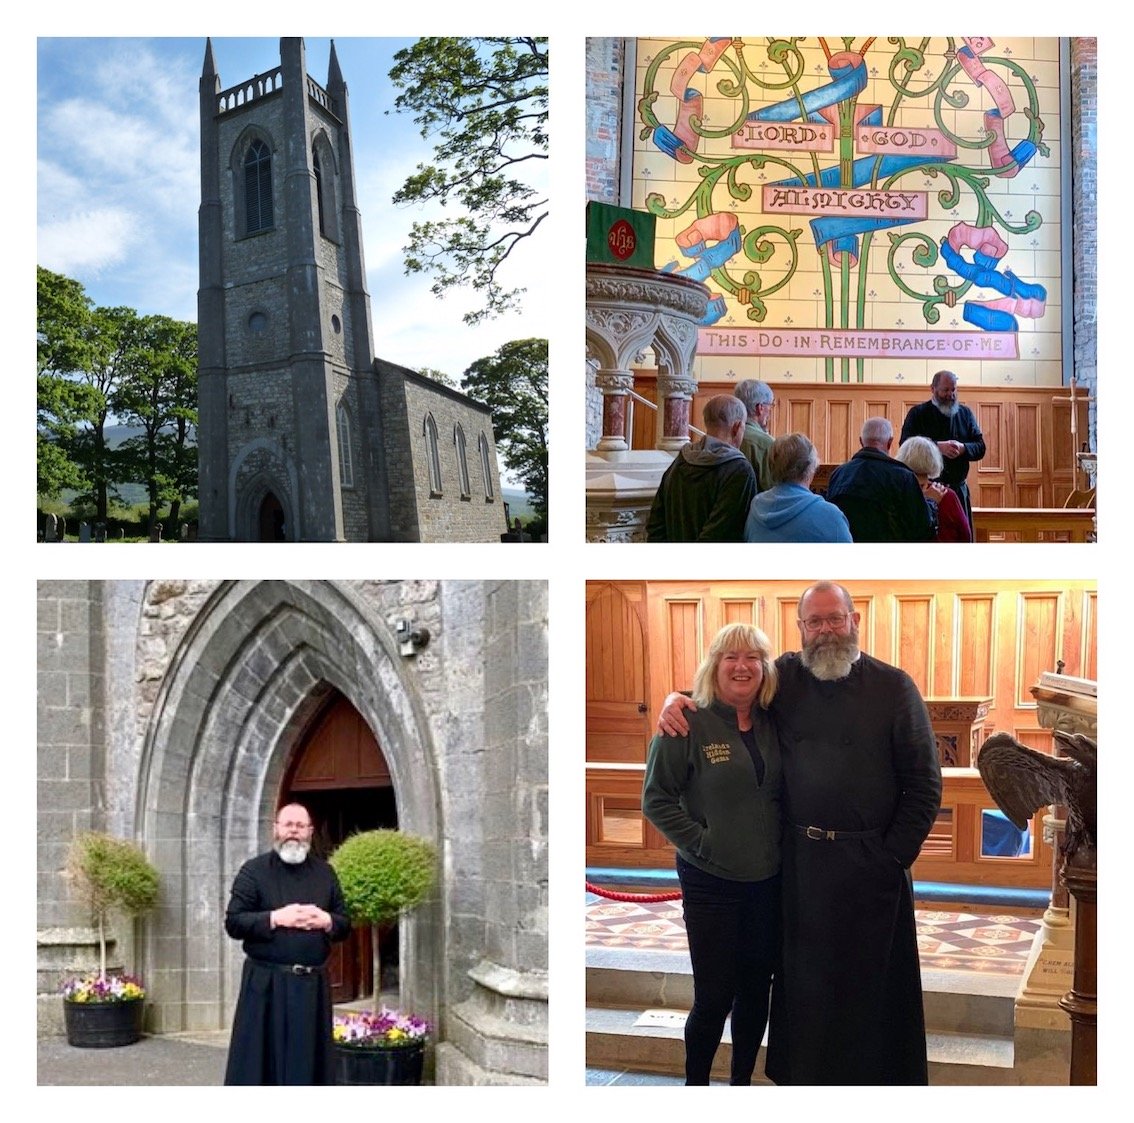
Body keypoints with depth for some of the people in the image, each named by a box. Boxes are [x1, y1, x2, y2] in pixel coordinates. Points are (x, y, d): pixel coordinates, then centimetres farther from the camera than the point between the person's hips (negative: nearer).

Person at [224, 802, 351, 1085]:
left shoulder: (325, 873, 12)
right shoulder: (254, 871, 0)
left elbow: (345, 925, 13)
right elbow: (233, 923, -5)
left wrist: (326, 921, -8)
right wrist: (276, 918, -17)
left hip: (312, 986, 4)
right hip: (265, 984, -3)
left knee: (308, 1064, 6)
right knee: (260, 1060, -2)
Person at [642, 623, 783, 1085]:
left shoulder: (771, 726, 4)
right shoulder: (689, 725, -11)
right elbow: (656, 798, -9)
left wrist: (783, 844, 1)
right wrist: (701, 843, -14)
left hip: (767, 882, 5)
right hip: (711, 883, -5)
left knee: (755, 991, 13)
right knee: (714, 996, 2)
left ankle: (742, 1082, 29)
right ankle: (695, 1085, 21)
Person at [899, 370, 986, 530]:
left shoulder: (965, 413, 13)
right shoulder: (917, 413, 2)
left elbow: (980, 448, 8)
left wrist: (962, 448, -15)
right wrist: (938, 446, -23)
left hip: (958, 489, 3)